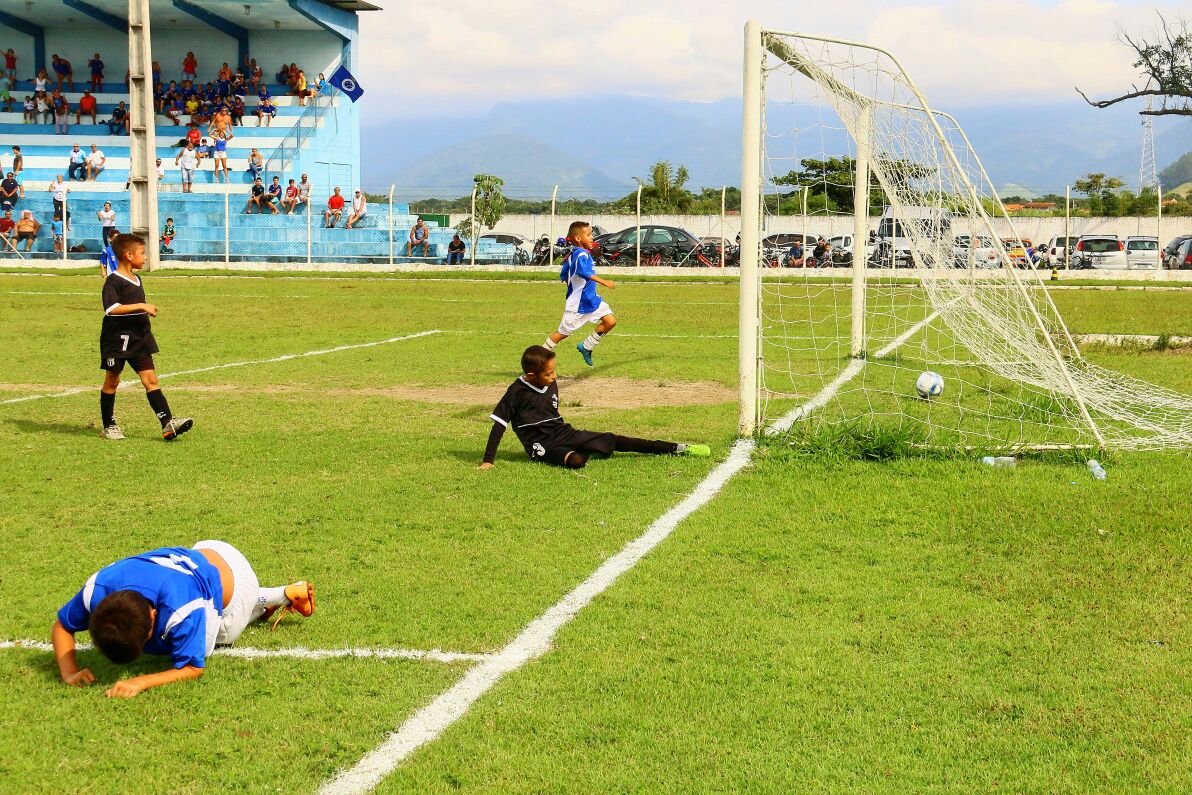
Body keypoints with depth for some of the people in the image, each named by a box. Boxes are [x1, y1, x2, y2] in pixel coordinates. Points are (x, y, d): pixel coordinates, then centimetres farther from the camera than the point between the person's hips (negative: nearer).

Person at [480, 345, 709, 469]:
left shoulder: (551, 385, 5)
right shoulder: (517, 392, -15)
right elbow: (499, 424, -15)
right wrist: (488, 460, -18)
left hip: (563, 433, 6)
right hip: (543, 445, -6)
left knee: (614, 440, -1)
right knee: (576, 460, -40)